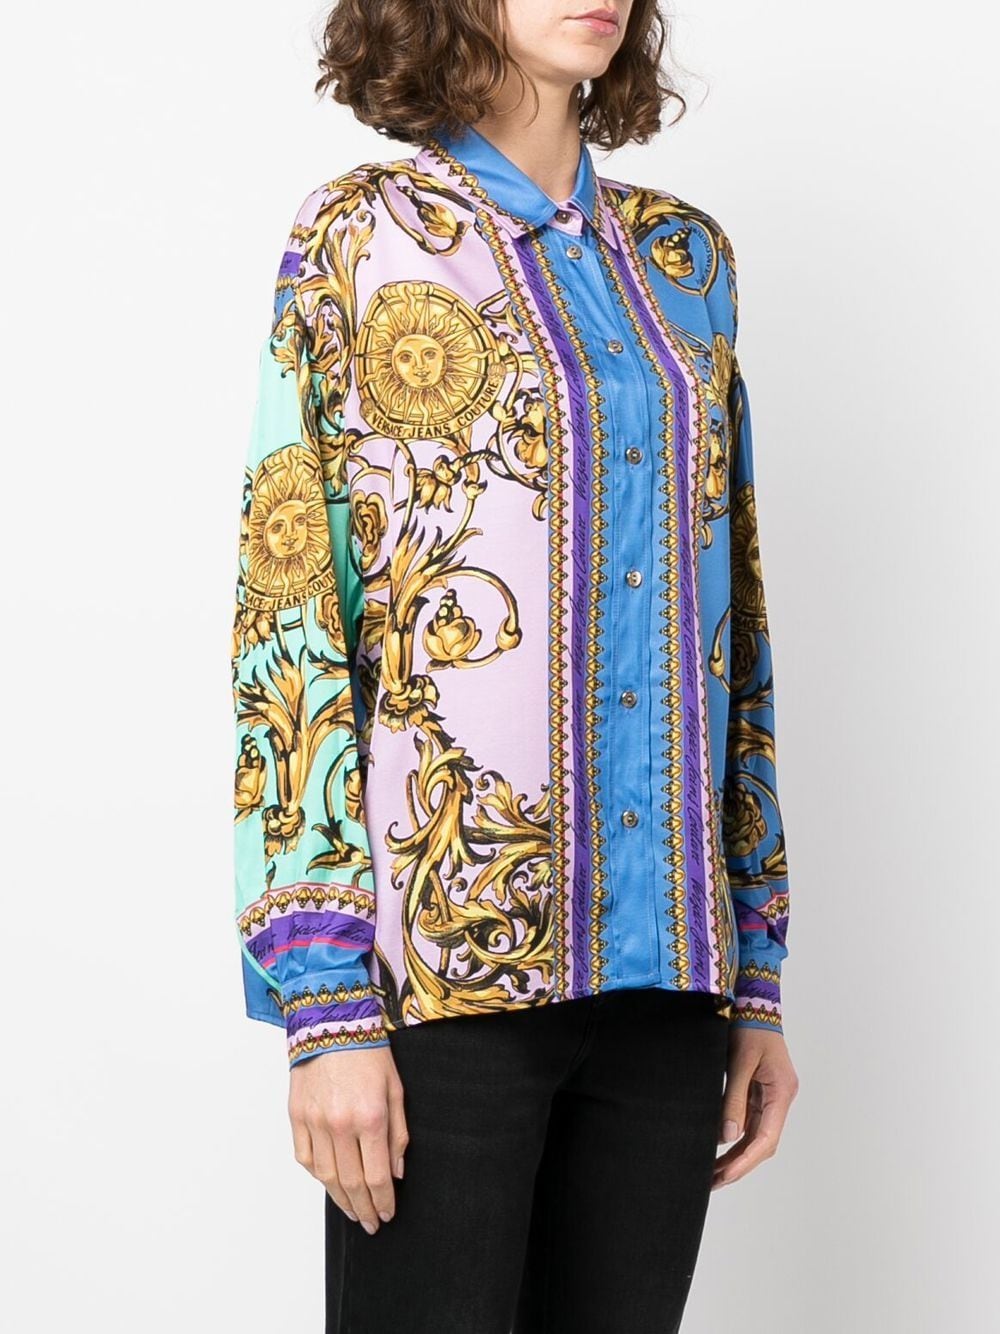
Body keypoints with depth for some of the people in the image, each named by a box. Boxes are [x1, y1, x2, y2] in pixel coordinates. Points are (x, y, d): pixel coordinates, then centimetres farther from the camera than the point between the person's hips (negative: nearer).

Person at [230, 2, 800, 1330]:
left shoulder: (684, 257, 13)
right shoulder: (363, 233, 0)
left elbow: (734, 625, 14)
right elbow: (287, 620, -5)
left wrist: (758, 975, 11)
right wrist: (326, 1004, -12)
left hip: (664, 972, 4)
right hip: (448, 966, -4)